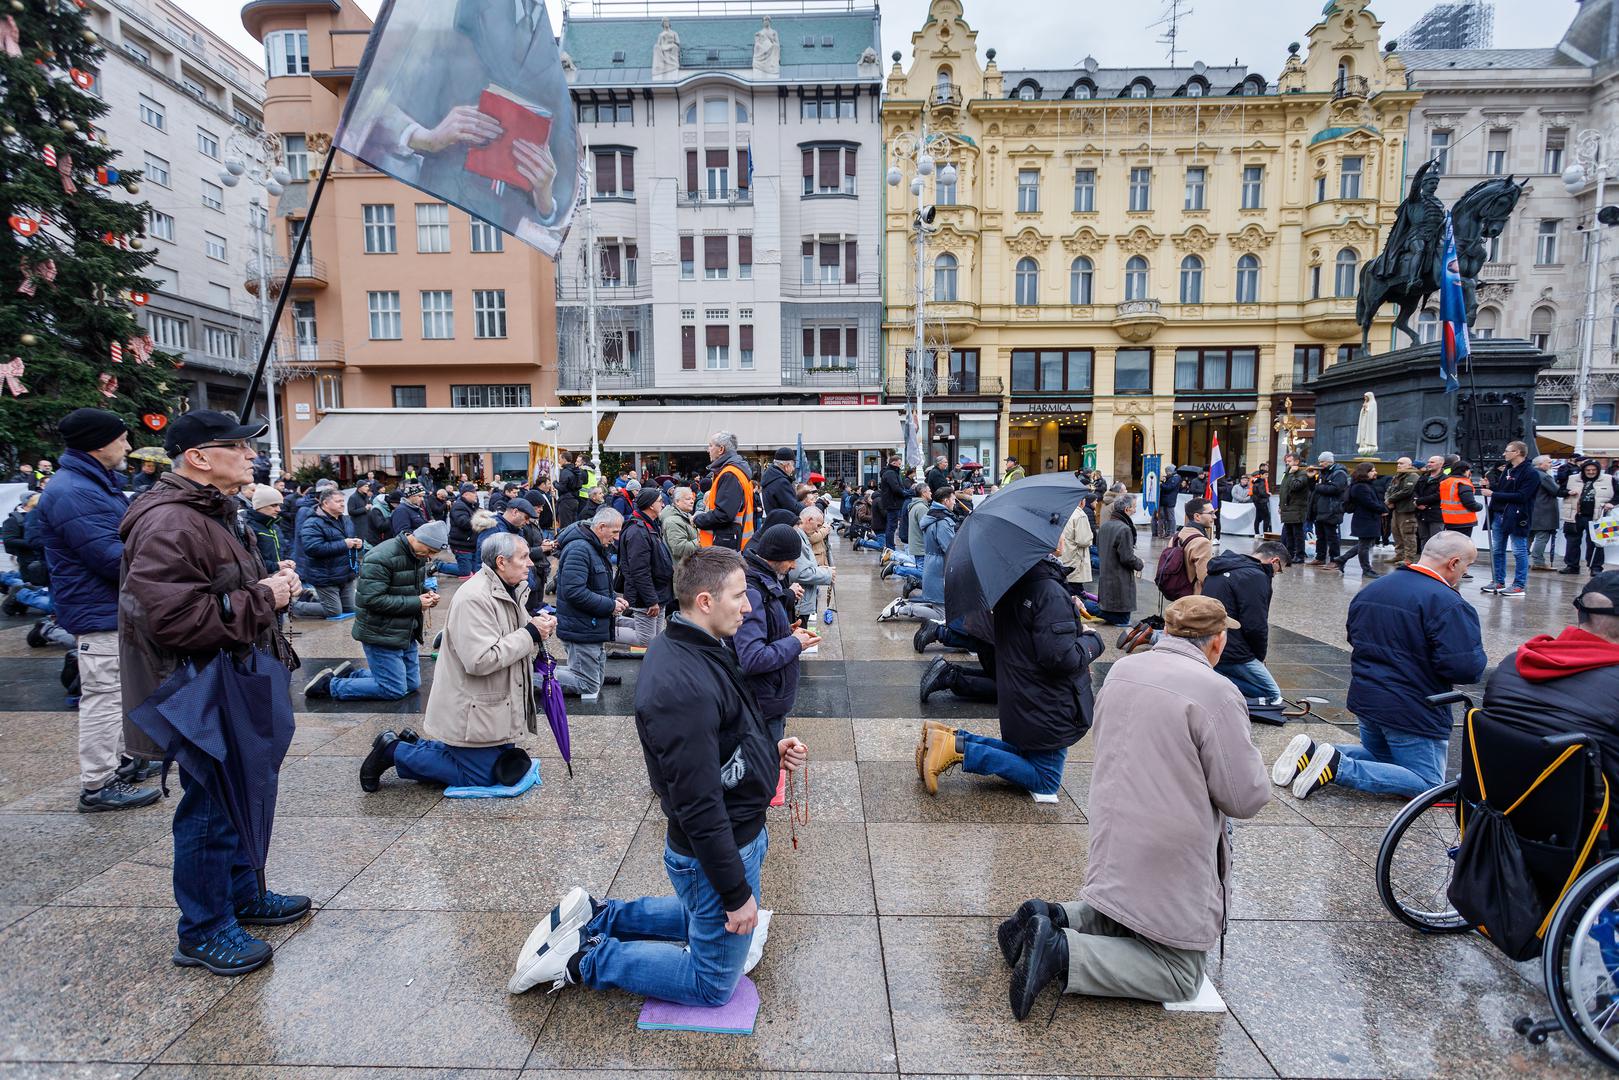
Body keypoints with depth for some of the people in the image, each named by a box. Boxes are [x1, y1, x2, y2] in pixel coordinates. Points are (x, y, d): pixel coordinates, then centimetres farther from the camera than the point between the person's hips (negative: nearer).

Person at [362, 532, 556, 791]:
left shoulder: (510, 591, 7)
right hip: (473, 712, -10)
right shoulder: (473, 598, -24)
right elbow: (480, 660, -31)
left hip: (498, 709, 10)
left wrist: (539, 626, -5)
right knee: (482, 778, 1)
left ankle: (414, 746, 26)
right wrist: (530, 634, -25)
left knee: (505, 769, 16)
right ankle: (393, 749, 13)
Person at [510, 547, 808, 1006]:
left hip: (737, 831, 9)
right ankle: (580, 958, 14)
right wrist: (736, 891, -19)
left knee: (705, 917, 33)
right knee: (712, 984, 12)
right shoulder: (685, 686, -33)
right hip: (716, 851, -9)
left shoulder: (691, 651, -1)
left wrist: (770, 751, 0)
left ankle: (595, 917, 29)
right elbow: (698, 805, -29)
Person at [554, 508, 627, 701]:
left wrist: (613, 599, 5)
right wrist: (610, 605, -19)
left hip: (592, 627, 10)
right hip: (582, 630, -10)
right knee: (588, 685, -5)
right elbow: (574, 592, -28)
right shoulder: (579, 549, -19)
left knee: (597, 679, 16)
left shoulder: (595, 548, 14)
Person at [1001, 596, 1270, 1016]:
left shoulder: (1121, 670, 1)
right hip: (1169, 863, -7)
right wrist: (1249, 756, 5)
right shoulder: (1216, 693, -20)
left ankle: (1049, 918, 4)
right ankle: (1062, 952, -10)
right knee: (1181, 975, 9)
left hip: (1111, 848, 7)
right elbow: (1246, 798, -14)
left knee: (1116, 917, 30)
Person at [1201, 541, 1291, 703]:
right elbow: (1255, 626, -18)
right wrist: (1260, 656, 1)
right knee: (1273, 696, 1)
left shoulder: (1221, 569, 17)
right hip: (1229, 654, -9)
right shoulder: (1256, 577, -13)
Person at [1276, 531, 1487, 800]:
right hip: (1411, 711, -7)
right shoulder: (1449, 604, -18)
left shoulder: (1370, 590, 7)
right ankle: (1338, 767, -16)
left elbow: (1354, 640, 16)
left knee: (1379, 756, 26)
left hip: (1364, 698, 7)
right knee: (1427, 784, 4)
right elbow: (1467, 668, -22)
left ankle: (1313, 753, -1)